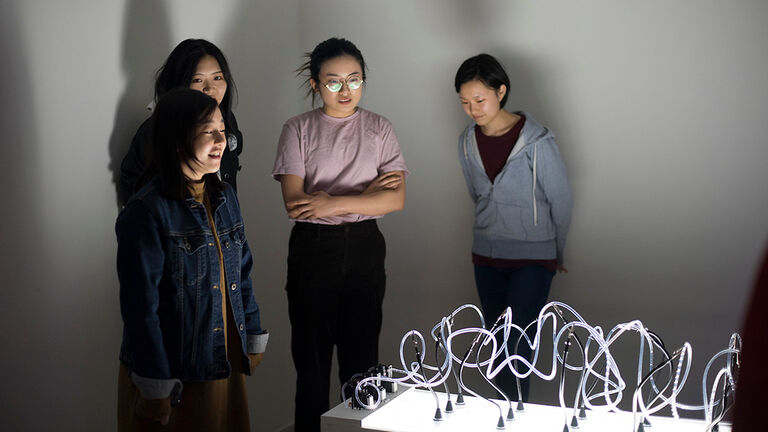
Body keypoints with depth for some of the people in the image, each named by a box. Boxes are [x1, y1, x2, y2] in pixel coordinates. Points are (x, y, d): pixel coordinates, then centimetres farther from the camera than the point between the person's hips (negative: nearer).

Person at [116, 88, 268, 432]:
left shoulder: (225, 197, 5)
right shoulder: (145, 213, -17)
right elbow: (141, 306, -17)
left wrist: (253, 340, 13)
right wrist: (155, 390, -16)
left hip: (226, 364, 7)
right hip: (175, 374, -6)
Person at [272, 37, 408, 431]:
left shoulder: (378, 128, 5)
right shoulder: (298, 129, 0)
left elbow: (396, 199, -6)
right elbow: (294, 202, -11)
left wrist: (333, 202, -15)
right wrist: (367, 191, -11)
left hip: (364, 248, 1)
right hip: (312, 248, -1)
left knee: (362, 354, 5)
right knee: (312, 354, 4)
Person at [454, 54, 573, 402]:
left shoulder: (537, 141, -15)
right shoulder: (467, 142, 1)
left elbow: (561, 201, -5)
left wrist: (555, 254, 7)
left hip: (532, 259, -5)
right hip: (486, 256, 5)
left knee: (518, 347, -10)